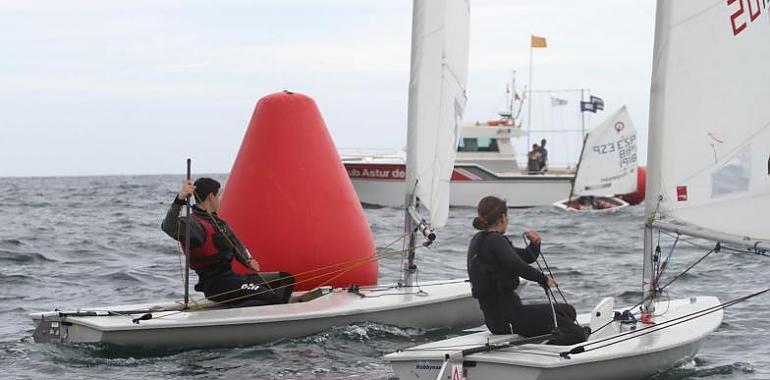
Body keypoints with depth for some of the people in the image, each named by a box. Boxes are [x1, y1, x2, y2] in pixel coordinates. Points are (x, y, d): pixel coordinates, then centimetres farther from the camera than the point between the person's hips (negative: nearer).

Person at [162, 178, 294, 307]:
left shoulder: (219, 222, 18)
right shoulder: (193, 223, -13)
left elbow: (236, 245, 25)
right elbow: (169, 227, -33)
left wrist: (248, 260, 2)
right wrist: (180, 199, -48)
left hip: (231, 277, 10)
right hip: (215, 284, -10)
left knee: (286, 279, 10)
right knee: (269, 297, -24)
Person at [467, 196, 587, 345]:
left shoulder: (478, 240, 17)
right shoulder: (494, 240, -13)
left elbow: (526, 257, 21)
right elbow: (517, 265, -31)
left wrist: (535, 244, 1)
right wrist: (544, 279, -17)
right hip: (508, 317, -10)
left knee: (567, 310, 23)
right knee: (577, 334, -12)